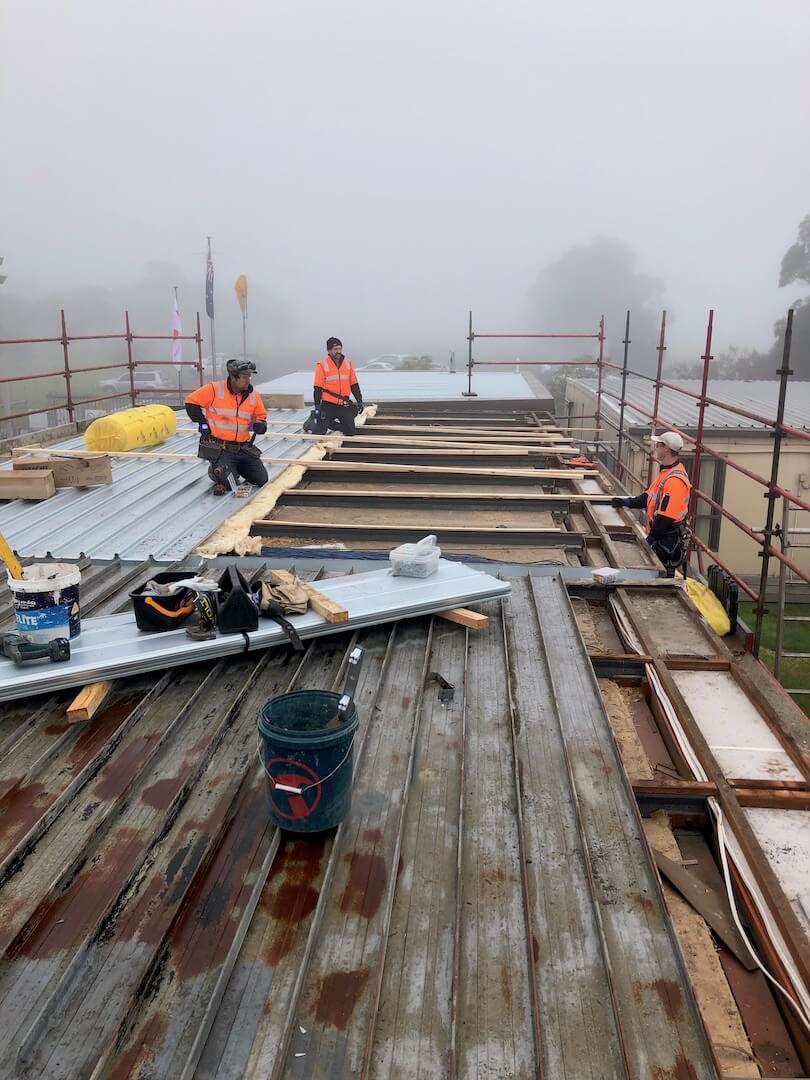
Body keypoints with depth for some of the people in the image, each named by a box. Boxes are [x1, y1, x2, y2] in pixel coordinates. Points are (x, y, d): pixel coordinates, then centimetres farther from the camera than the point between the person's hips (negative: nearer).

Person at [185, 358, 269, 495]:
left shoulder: (254, 395, 2)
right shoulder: (214, 390, -11)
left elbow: (261, 417, 13)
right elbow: (191, 402, -2)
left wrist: (260, 425, -10)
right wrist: (202, 423, -5)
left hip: (244, 449, 5)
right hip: (220, 449, -5)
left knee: (262, 481, 0)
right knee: (228, 484, -19)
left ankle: (235, 467, 26)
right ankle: (215, 470, 16)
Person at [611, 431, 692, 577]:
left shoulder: (675, 480, -26)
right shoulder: (667, 471, 8)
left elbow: (666, 517, -28)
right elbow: (649, 497, 18)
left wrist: (651, 538, -20)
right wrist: (627, 502, 8)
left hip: (668, 539, -10)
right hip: (659, 535, 10)